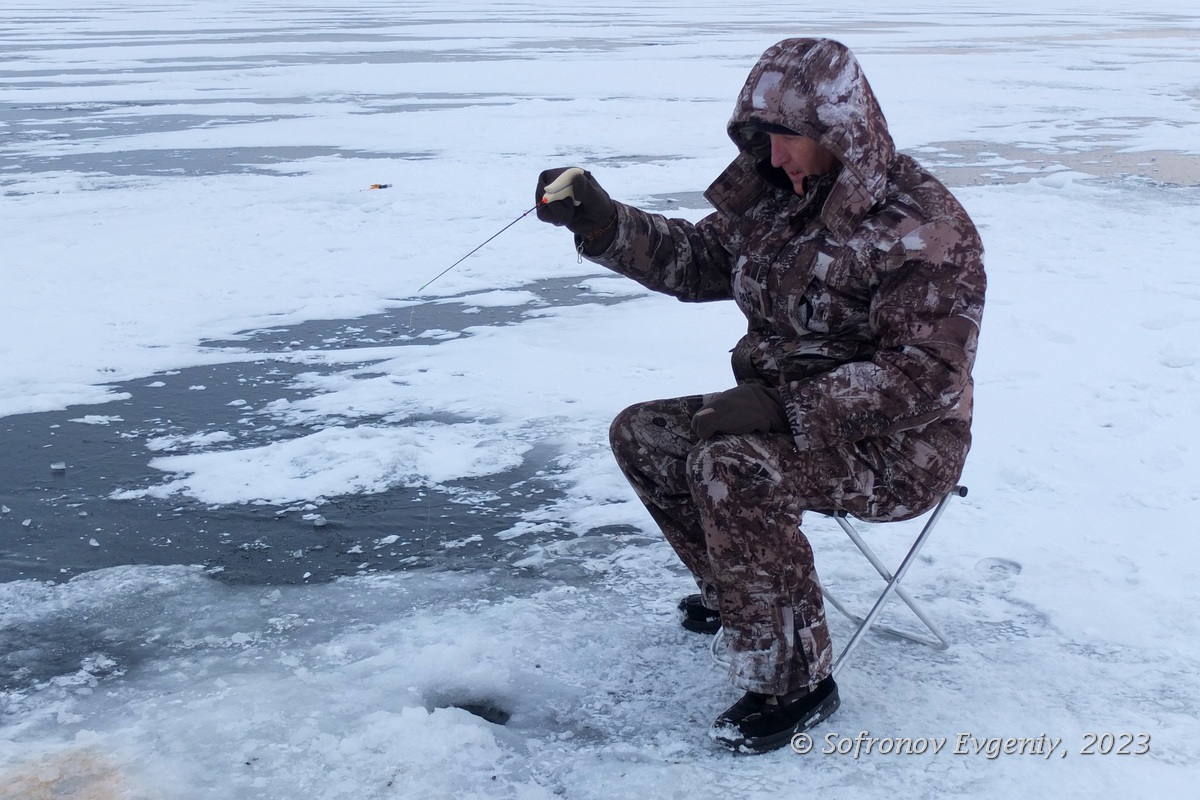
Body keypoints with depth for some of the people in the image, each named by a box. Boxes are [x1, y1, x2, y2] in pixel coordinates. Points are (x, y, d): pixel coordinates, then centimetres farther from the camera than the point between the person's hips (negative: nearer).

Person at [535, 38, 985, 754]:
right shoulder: (777, 197, 3)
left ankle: (794, 683, -17)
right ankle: (737, 592, 26)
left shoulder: (925, 228, -21)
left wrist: (789, 409, -31)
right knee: (642, 434, 8)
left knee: (730, 470, -32)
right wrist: (602, 221, -4)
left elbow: (927, 374, -26)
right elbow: (697, 261, 11)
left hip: (898, 451, -9)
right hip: (788, 419, 9)